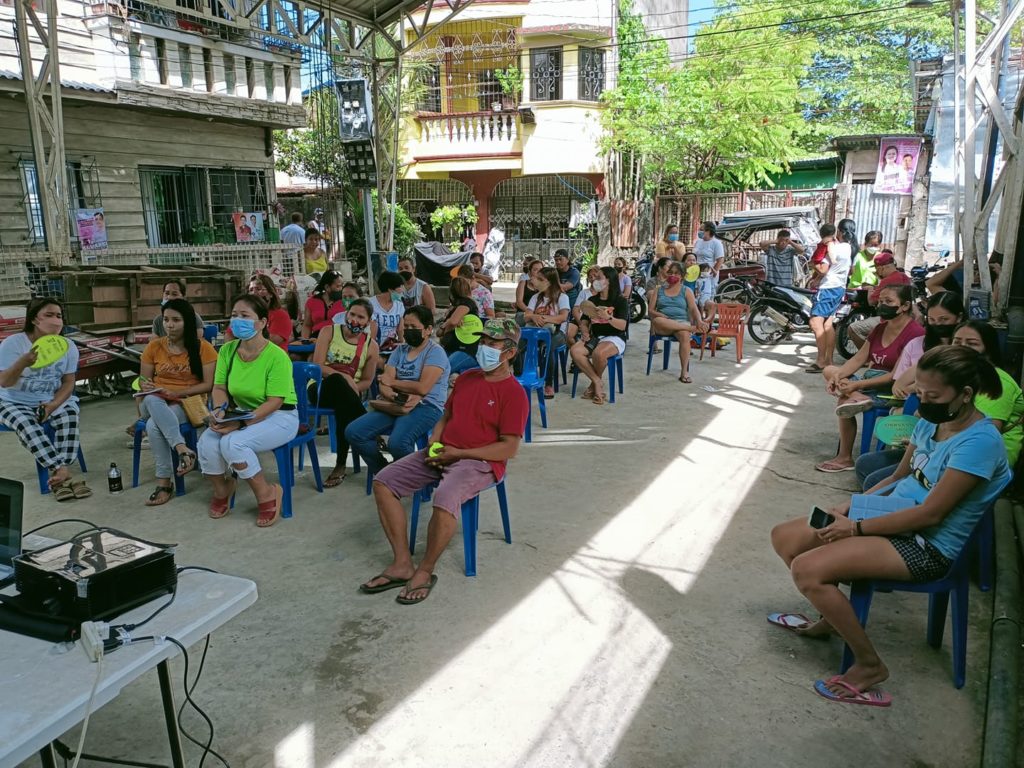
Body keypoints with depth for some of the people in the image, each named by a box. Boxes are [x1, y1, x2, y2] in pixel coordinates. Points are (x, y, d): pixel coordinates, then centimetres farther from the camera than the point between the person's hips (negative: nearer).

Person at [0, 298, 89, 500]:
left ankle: (57, 476, -31)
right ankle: (62, 472, -38)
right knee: (26, 424, -35)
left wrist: (53, 404, -20)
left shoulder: (68, 346, -4)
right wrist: (23, 363, -38)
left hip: (53, 400, 2)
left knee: (70, 415, -30)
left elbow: (68, 382, -1)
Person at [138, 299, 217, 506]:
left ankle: (164, 482, -28)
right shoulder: (154, 346, 8)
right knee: (152, 400, -37)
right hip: (155, 404, 3)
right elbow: (143, 380, 14)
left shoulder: (203, 347, -2)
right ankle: (182, 449, -44)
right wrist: (145, 386, -11)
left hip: (188, 403, -3)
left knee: (153, 425, -35)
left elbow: (209, 385, -7)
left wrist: (176, 392, -17)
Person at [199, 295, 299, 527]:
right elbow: (219, 388, 3)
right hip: (242, 413, 6)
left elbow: (274, 402, -21)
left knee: (233, 443, -30)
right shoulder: (227, 350, -3)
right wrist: (220, 409, -19)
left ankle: (267, 494, -6)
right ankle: (222, 489, 13)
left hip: (279, 417, -5)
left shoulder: (276, 356, -20)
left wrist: (242, 422, -29)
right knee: (207, 442, -19)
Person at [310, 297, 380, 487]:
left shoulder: (371, 346, 4)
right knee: (336, 381, -39)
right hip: (320, 388, -1)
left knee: (344, 412, -38)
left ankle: (341, 465, -24)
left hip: (346, 395, 1)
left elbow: (367, 381, 9)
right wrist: (344, 377, -22)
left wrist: (353, 388, -14)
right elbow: (317, 366, -8)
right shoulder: (329, 331, 1)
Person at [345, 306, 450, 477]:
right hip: (395, 405, 7)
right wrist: (397, 397, -17)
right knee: (353, 432, -11)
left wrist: (392, 382, 0)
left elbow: (422, 388, -15)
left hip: (426, 407, -7)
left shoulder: (435, 352, -3)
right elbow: (383, 384, 7)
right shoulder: (400, 350, 18)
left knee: (397, 443, -34)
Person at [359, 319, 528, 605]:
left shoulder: (514, 393, -9)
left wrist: (457, 453, -15)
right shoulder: (466, 378, 15)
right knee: (383, 482, -9)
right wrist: (434, 442, 1)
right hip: (442, 454, 8)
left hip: (480, 462, -7)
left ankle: (425, 571, -12)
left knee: (444, 500, -36)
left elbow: (509, 448, -14)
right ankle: (402, 564, -7)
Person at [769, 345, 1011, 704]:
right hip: (895, 517, 9)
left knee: (807, 569, -24)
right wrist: (851, 505, 1)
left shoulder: (979, 442, -22)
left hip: (926, 547, -9)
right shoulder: (930, 421, 4)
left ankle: (869, 664, -5)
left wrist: (857, 528, -19)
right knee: (784, 537, 1)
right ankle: (832, 615, 22)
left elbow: (930, 513, -23)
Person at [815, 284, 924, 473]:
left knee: (845, 399, -29)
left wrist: (856, 385, -26)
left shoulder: (915, 333, -16)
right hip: (870, 381, 9)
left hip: (893, 389, -9)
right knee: (829, 370, -10)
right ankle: (857, 397, -34)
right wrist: (837, 376, -15)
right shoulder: (881, 328, 12)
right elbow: (858, 359, 6)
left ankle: (845, 458, -20)